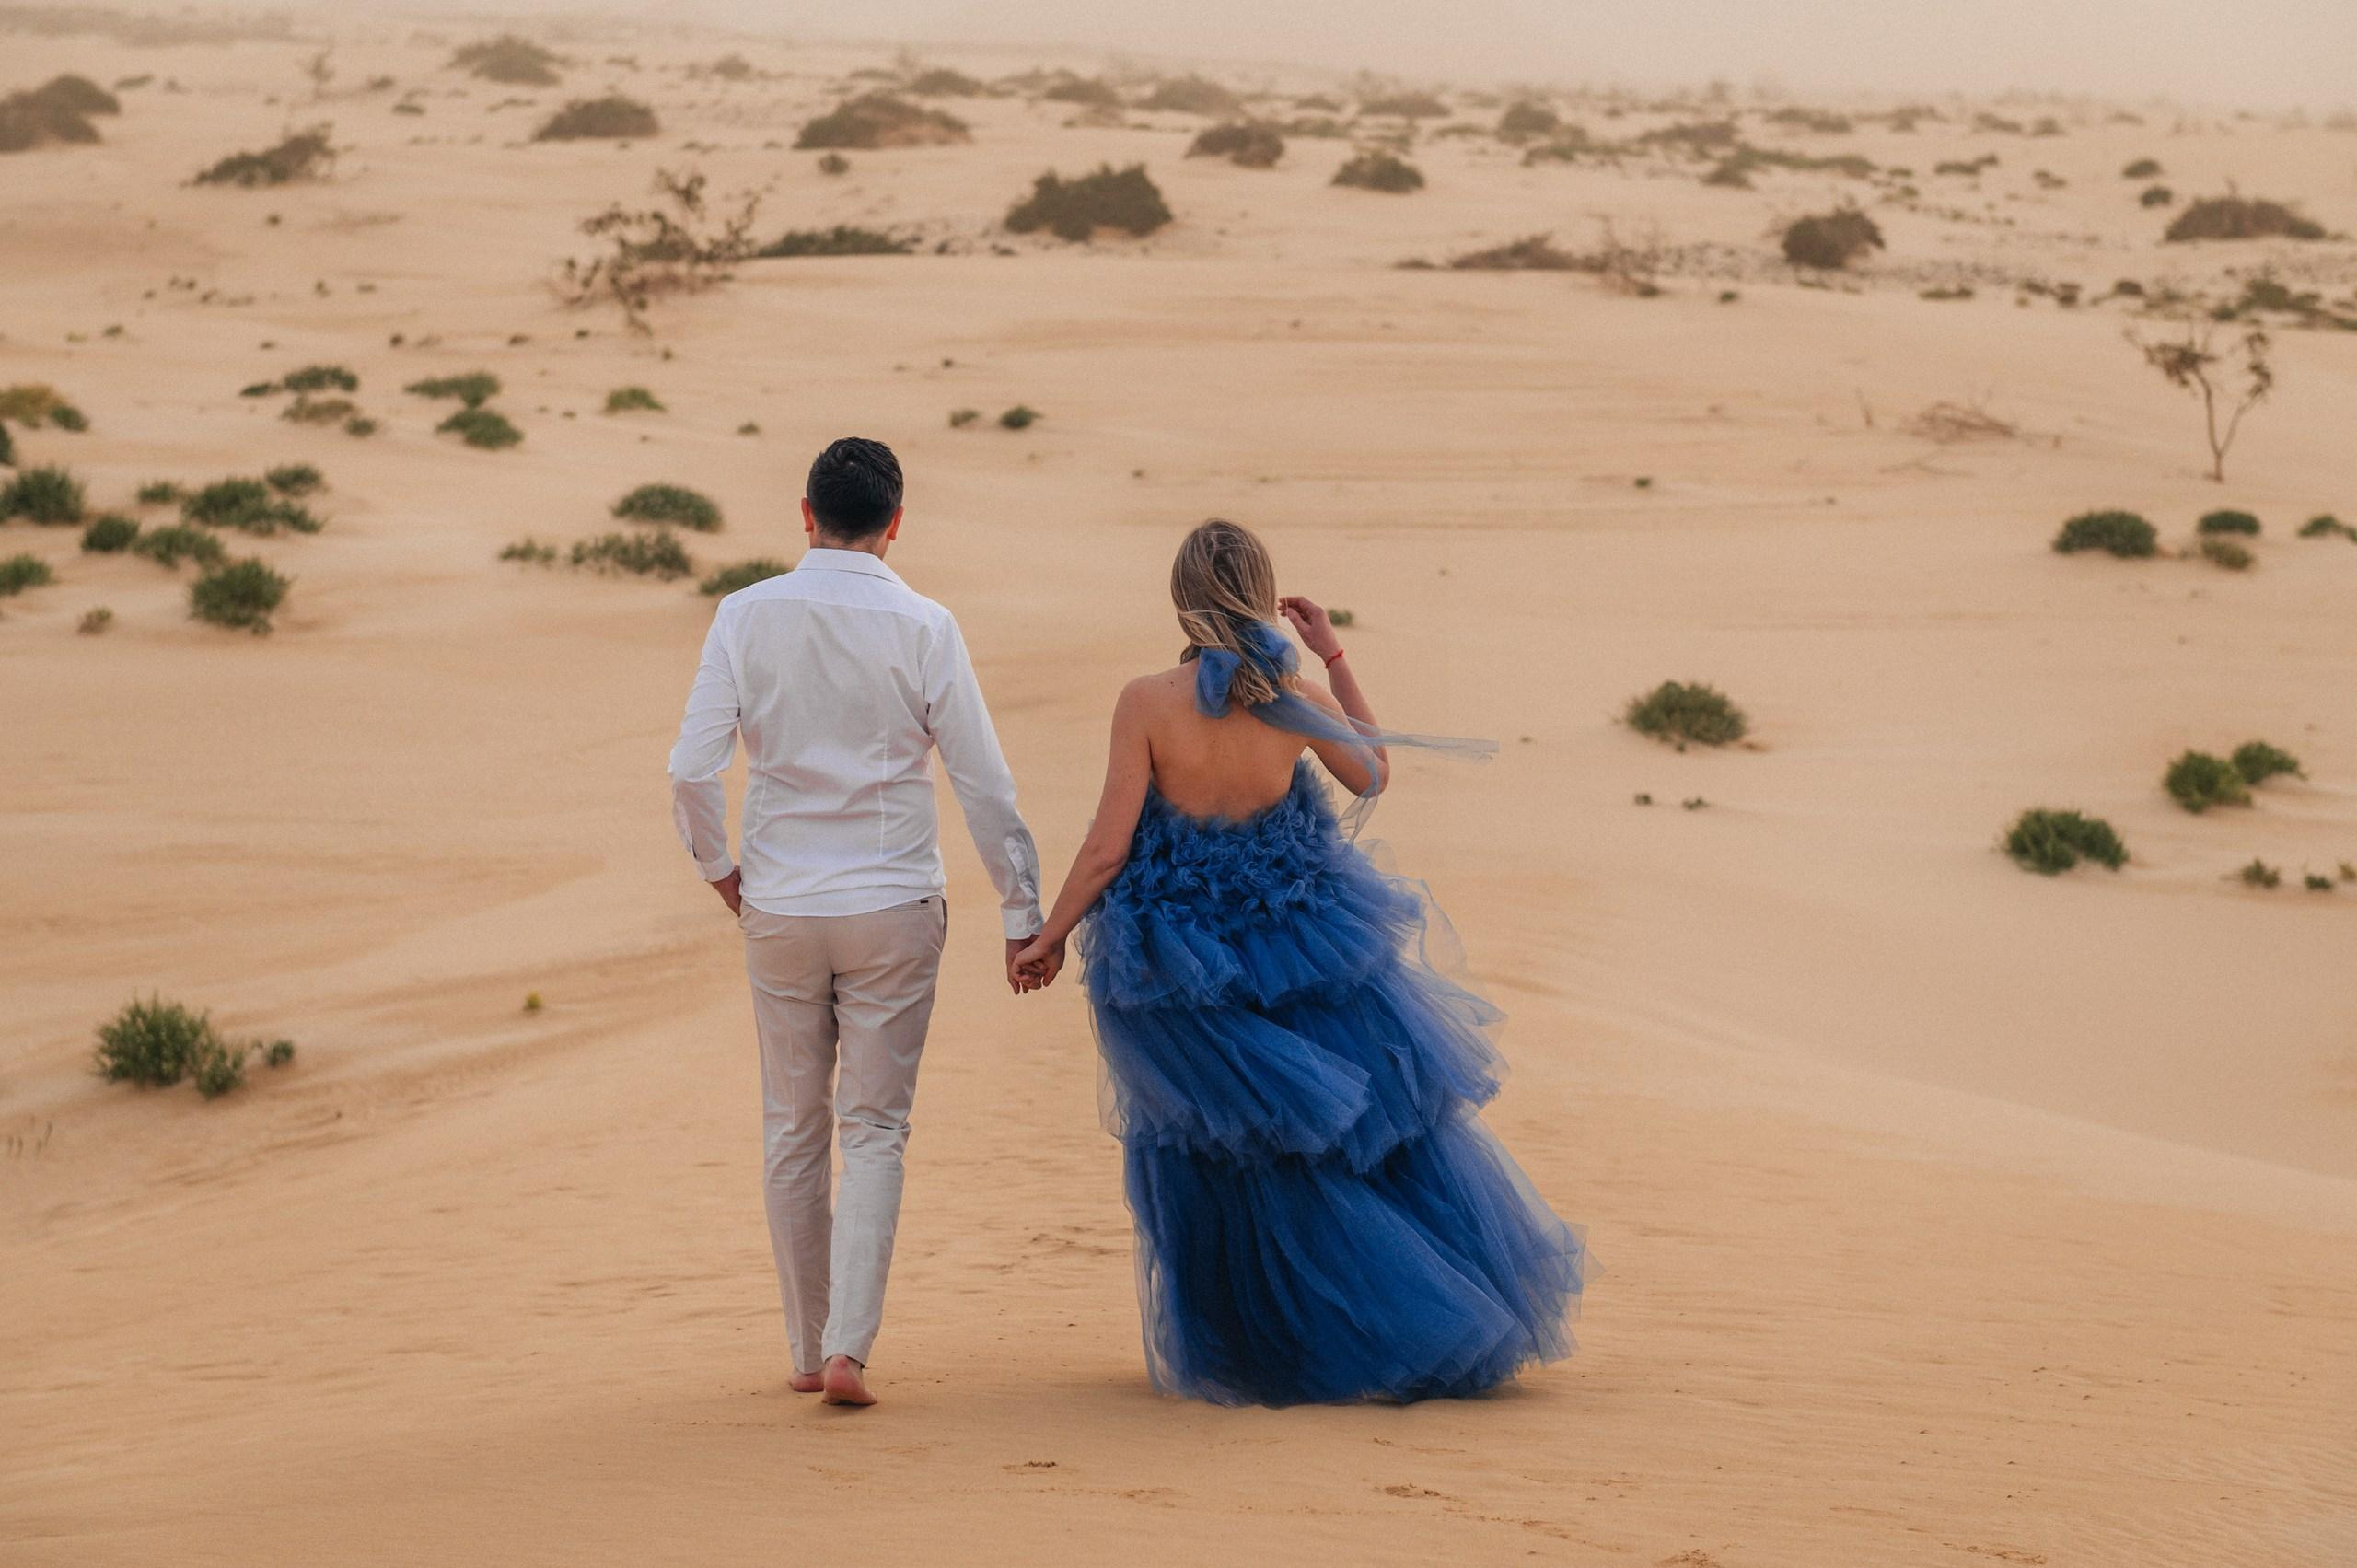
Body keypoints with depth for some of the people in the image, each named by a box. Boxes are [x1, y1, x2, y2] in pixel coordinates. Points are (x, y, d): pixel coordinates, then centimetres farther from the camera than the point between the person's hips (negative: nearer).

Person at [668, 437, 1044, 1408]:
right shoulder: (922, 629, -7)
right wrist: (1024, 915, 4)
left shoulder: (747, 617, -4)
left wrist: (716, 865, 10)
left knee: (793, 1129, 13)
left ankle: (807, 1350, 18)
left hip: (778, 909, 2)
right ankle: (847, 1351, -8)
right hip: (893, 908, -1)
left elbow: (692, 770, -8)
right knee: (875, 1129, 4)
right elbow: (985, 786, -4)